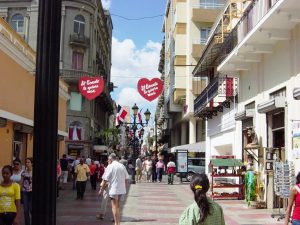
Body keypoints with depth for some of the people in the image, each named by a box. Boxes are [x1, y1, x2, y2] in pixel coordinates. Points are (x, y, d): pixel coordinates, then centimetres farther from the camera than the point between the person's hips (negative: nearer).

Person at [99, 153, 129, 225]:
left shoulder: (110, 166, -9)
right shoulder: (122, 166, 8)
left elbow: (105, 179, -10)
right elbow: (126, 178, 12)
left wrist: (101, 189, -3)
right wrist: (125, 187, 23)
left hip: (114, 189, -6)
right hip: (122, 189, 6)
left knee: (114, 206, 1)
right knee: (118, 206, 18)